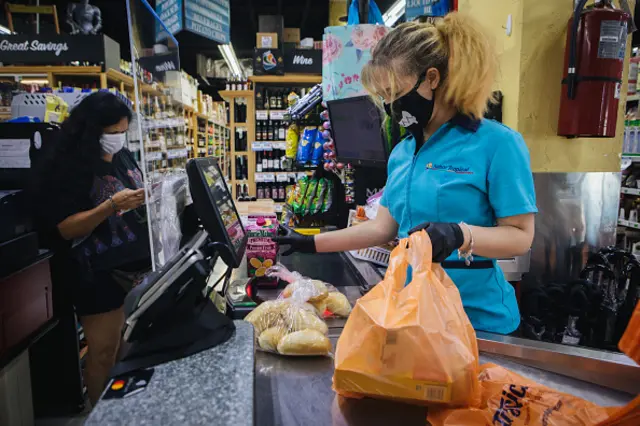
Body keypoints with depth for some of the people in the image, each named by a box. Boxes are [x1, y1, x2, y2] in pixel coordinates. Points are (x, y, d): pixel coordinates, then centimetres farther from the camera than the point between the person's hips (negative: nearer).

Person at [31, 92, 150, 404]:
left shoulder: (124, 157, 7)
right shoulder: (67, 168, -12)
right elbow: (66, 229, -16)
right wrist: (111, 206, -29)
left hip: (139, 263, 7)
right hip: (100, 275, -7)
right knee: (104, 352, 4)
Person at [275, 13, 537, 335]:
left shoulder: (497, 143, -12)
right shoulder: (401, 152, 7)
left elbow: (520, 236, -12)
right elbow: (383, 227, 10)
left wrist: (460, 236, -31)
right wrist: (312, 243, 8)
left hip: (476, 317, -5)